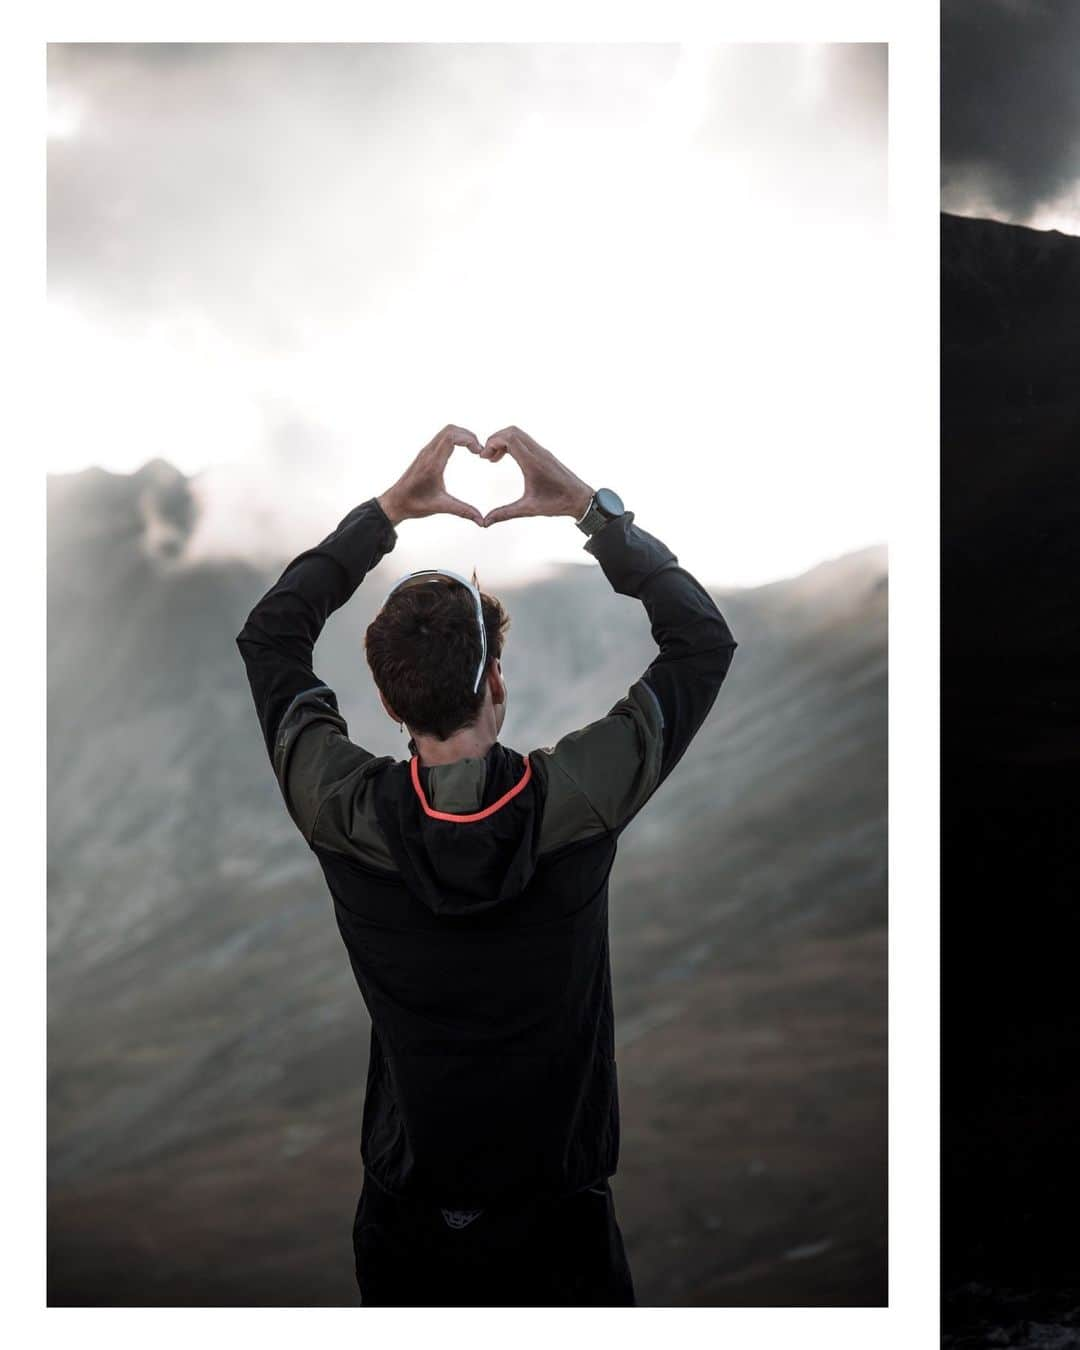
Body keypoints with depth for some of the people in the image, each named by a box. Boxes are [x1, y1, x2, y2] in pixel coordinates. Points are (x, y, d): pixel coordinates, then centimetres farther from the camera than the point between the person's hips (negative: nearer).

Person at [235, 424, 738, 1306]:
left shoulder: (347, 815, -17)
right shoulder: (575, 801, -20)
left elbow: (269, 635, 1)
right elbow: (706, 638, -6)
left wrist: (390, 509, -1)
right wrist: (588, 506, -6)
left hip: (405, 1224, 2)